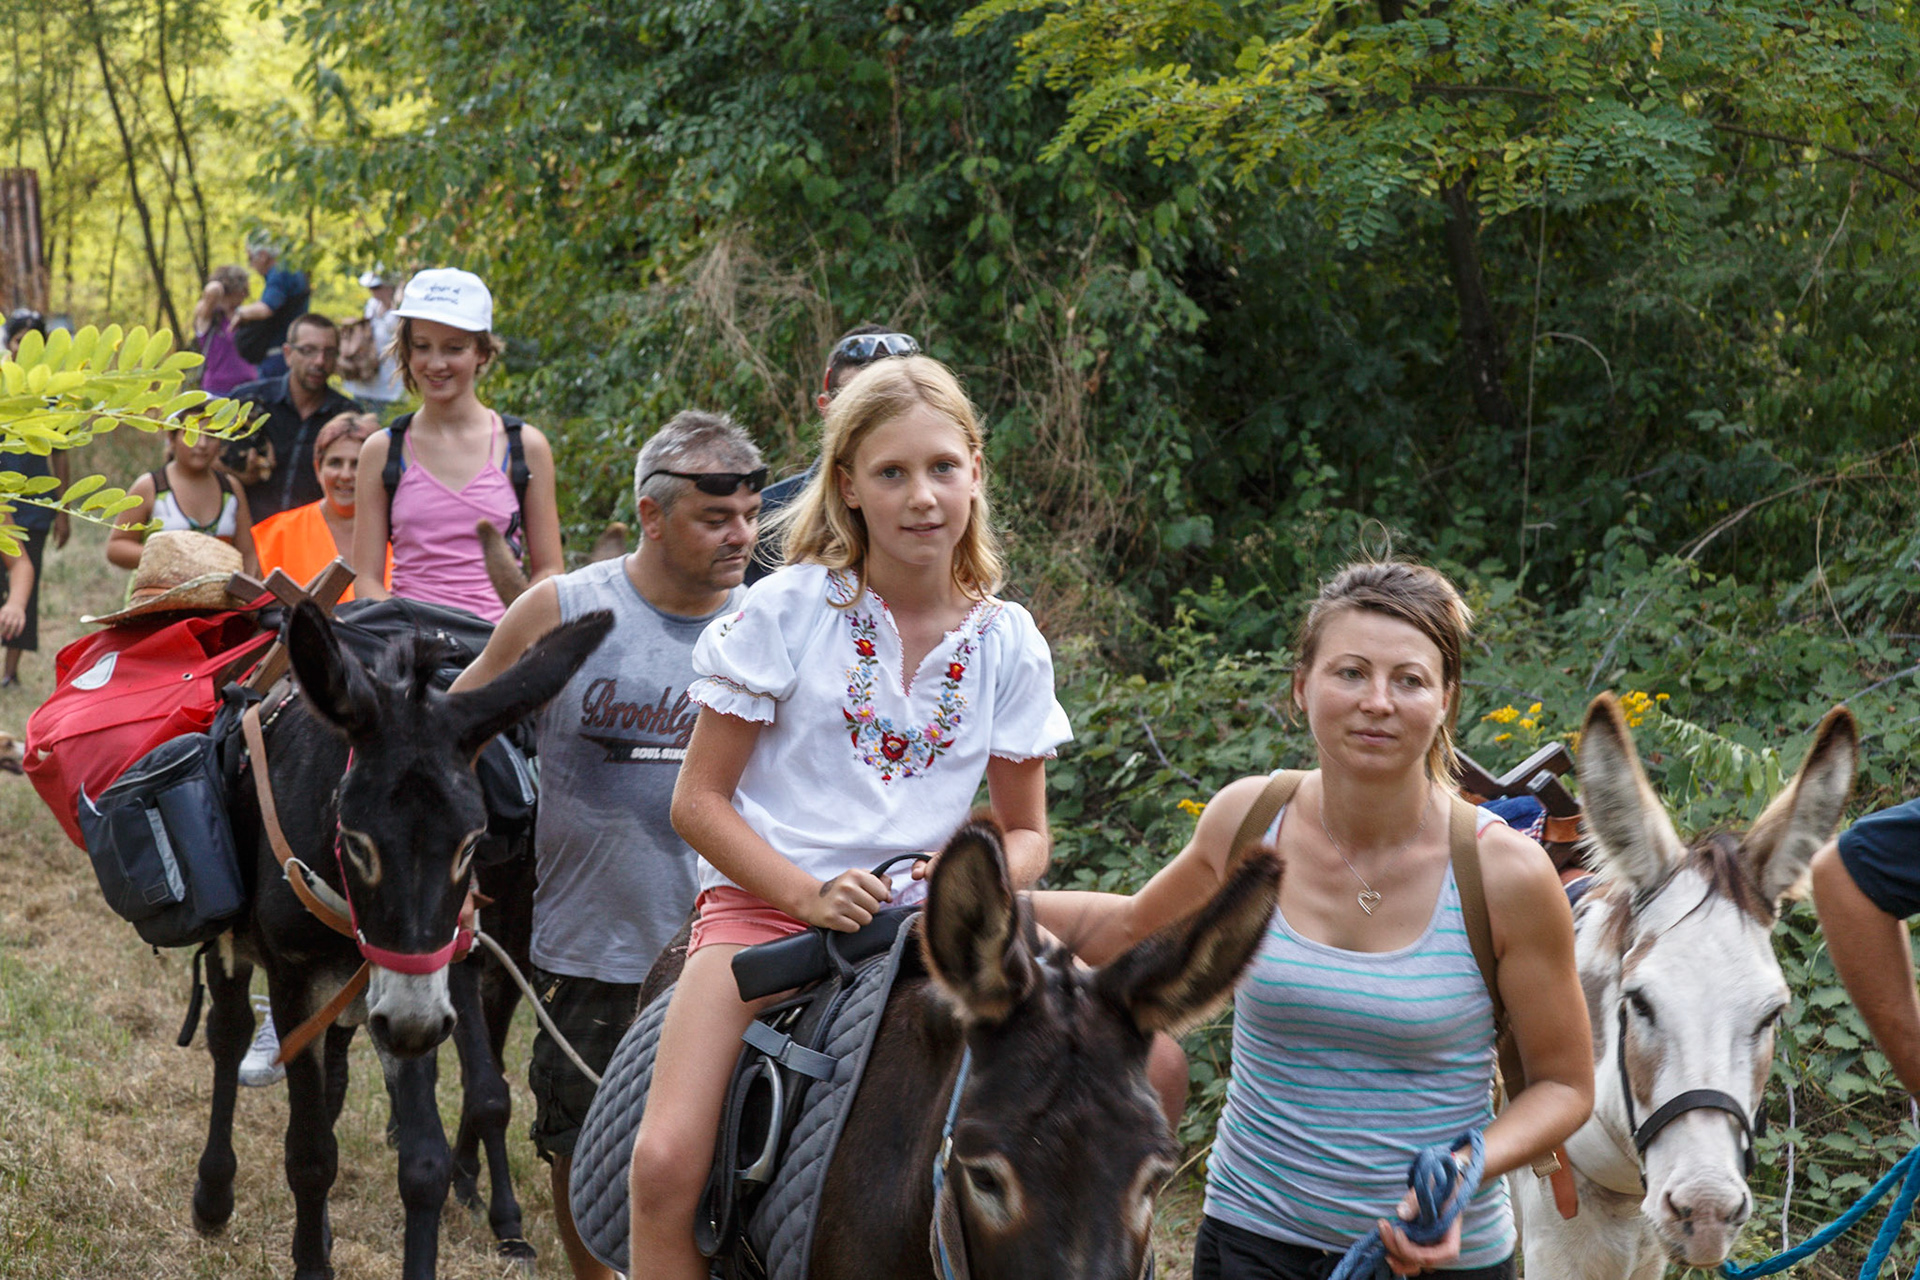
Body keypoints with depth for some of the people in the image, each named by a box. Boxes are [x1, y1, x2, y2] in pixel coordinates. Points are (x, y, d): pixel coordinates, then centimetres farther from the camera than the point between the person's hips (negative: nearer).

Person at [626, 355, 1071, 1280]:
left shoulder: (1008, 644, 5)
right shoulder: (786, 610, -3)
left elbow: (1026, 830, 14)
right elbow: (699, 800, -2)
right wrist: (811, 895, -16)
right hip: (761, 904, -3)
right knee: (664, 1167, -25)